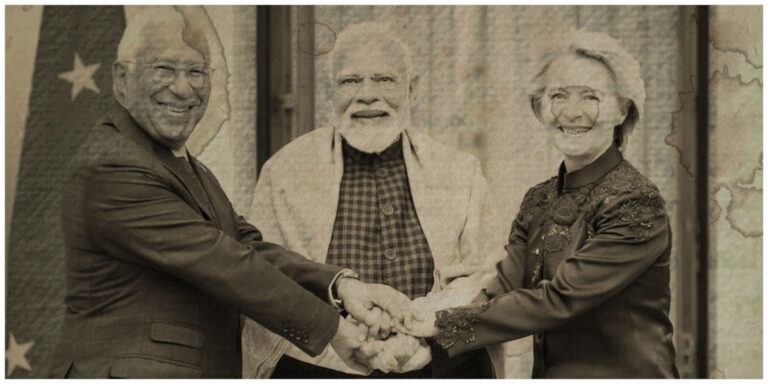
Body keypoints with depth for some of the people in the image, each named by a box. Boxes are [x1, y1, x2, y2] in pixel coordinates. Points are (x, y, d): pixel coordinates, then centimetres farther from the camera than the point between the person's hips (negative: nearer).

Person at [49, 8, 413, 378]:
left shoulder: (188, 168, 15)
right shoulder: (109, 170, -16)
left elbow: (247, 246, 2)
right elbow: (220, 265, -19)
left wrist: (339, 285, -13)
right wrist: (332, 328, -16)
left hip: (209, 369, 8)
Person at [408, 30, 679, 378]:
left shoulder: (637, 205, -17)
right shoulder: (539, 202, 4)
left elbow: (560, 299, -23)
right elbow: (502, 290, -7)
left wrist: (444, 326, -24)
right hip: (548, 375, 5)